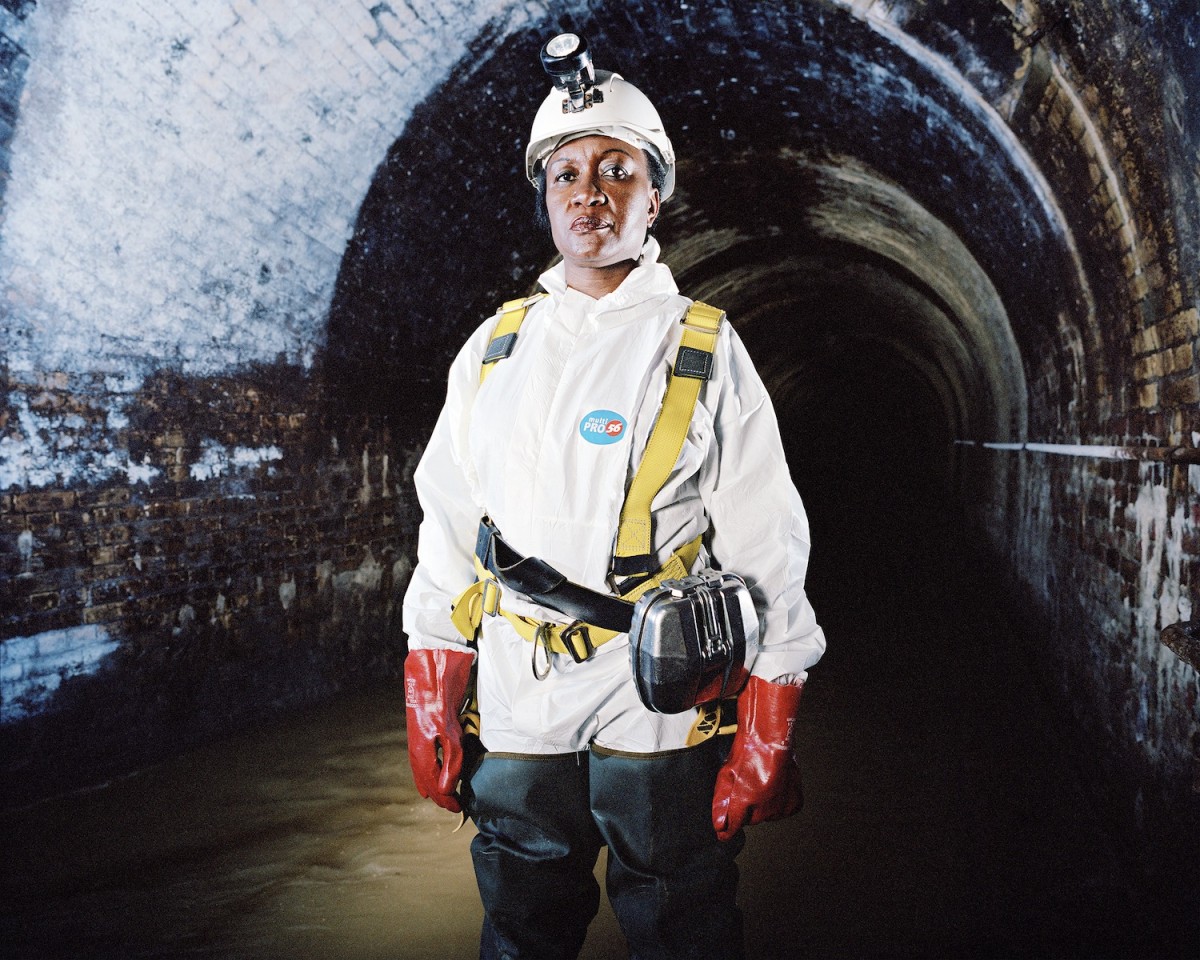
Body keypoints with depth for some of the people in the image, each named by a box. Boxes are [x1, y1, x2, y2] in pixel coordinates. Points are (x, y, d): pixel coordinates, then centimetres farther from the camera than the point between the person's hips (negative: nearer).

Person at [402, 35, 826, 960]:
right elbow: (447, 537, 10)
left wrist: (766, 739, -7)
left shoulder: (705, 351, -1)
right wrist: (431, 713, 6)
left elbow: (768, 555, -3)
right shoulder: (492, 350, 9)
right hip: (517, 714, 3)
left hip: (659, 716, -3)